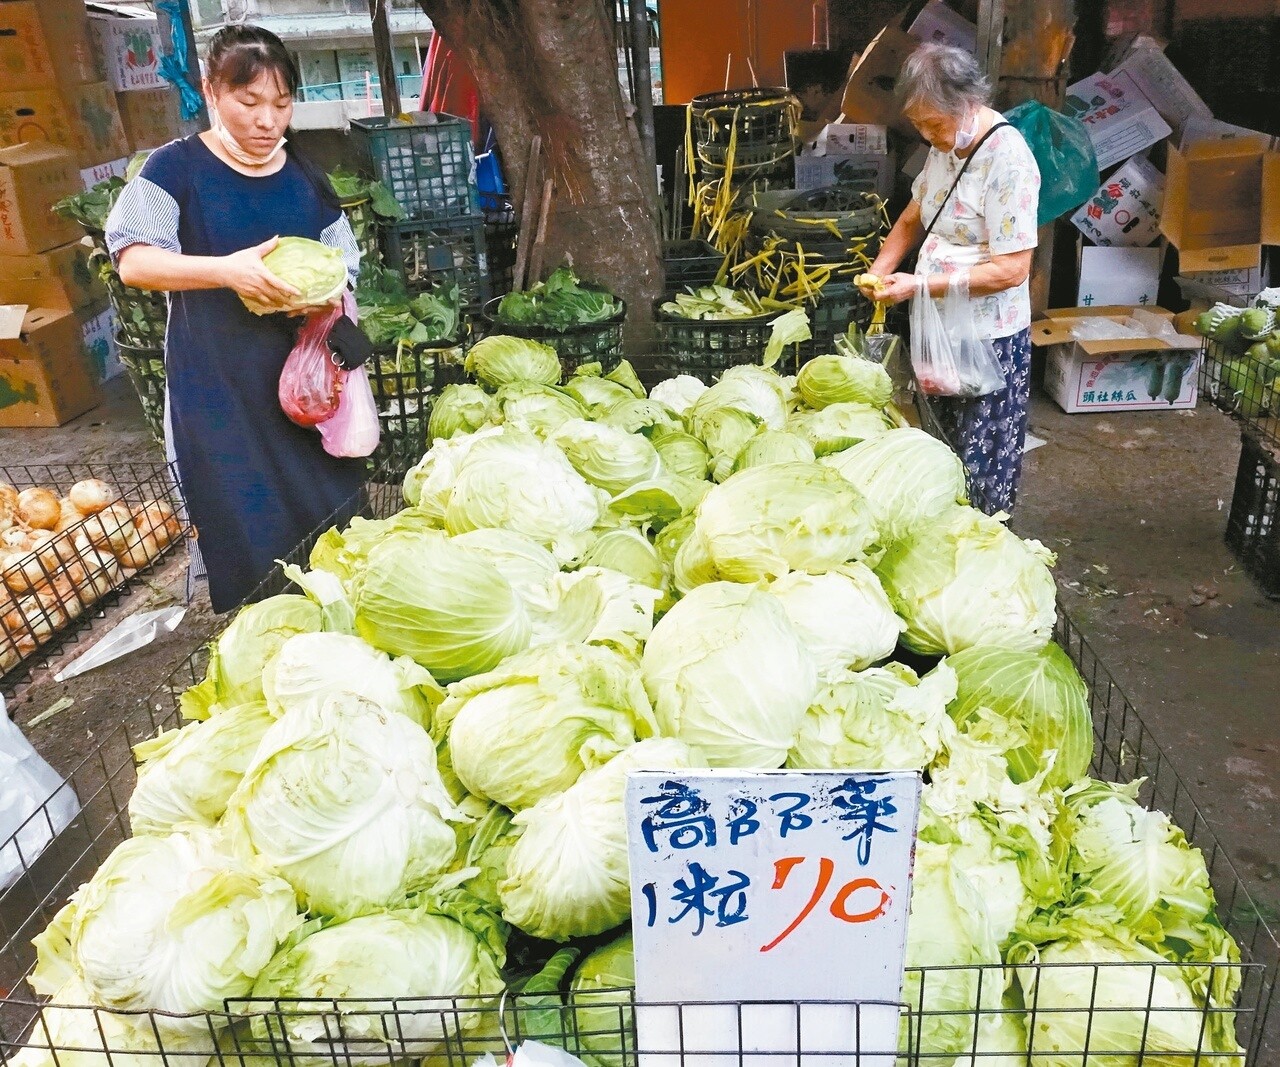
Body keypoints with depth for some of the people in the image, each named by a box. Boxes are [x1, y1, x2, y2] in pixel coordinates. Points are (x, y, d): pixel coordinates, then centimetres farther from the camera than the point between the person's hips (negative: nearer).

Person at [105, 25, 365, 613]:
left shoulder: (305, 178, 8)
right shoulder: (177, 168, -5)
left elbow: (342, 269, 12)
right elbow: (134, 261, -15)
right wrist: (227, 269, -29)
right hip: (219, 388, -4)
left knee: (331, 516, 8)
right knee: (247, 538, -1)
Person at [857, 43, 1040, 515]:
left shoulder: (1008, 161, -20)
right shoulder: (945, 145, 5)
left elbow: (1011, 269, -23)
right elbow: (912, 218, 18)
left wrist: (919, 286, -22)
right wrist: (880, 271, 1)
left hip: (988, 338, -8)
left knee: (979, 466, 3)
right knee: (944, 452, 18)